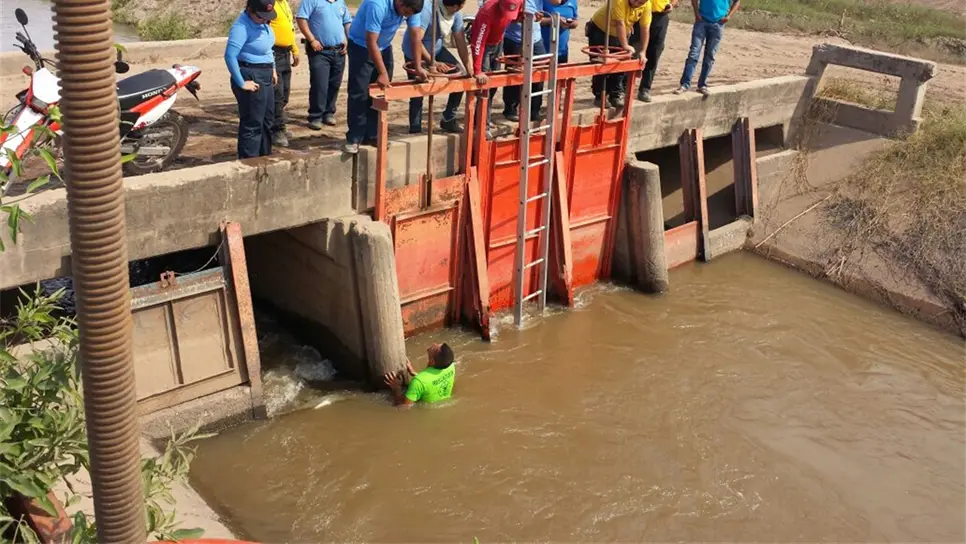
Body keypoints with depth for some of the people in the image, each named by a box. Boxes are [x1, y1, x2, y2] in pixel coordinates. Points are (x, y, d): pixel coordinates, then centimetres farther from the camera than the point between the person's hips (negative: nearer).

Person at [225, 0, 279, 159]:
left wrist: (272, 69, 16)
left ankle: (265, 158, 35)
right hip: (251, 79, -10)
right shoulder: (242, 26, -22)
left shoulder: (262, 21, 5)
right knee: (252, 125, -4)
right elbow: (230, 56, -28)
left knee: (267, 122, 20)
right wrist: (241, 83, -25)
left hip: (266, 77, 10)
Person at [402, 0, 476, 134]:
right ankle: (415, 130, 11)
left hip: (436, 49, 6)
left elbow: (461, 42, -11)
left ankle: (448, 120, 8)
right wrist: (433, 63, -42)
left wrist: (469, 69, -18)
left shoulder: (456, 14, -14)